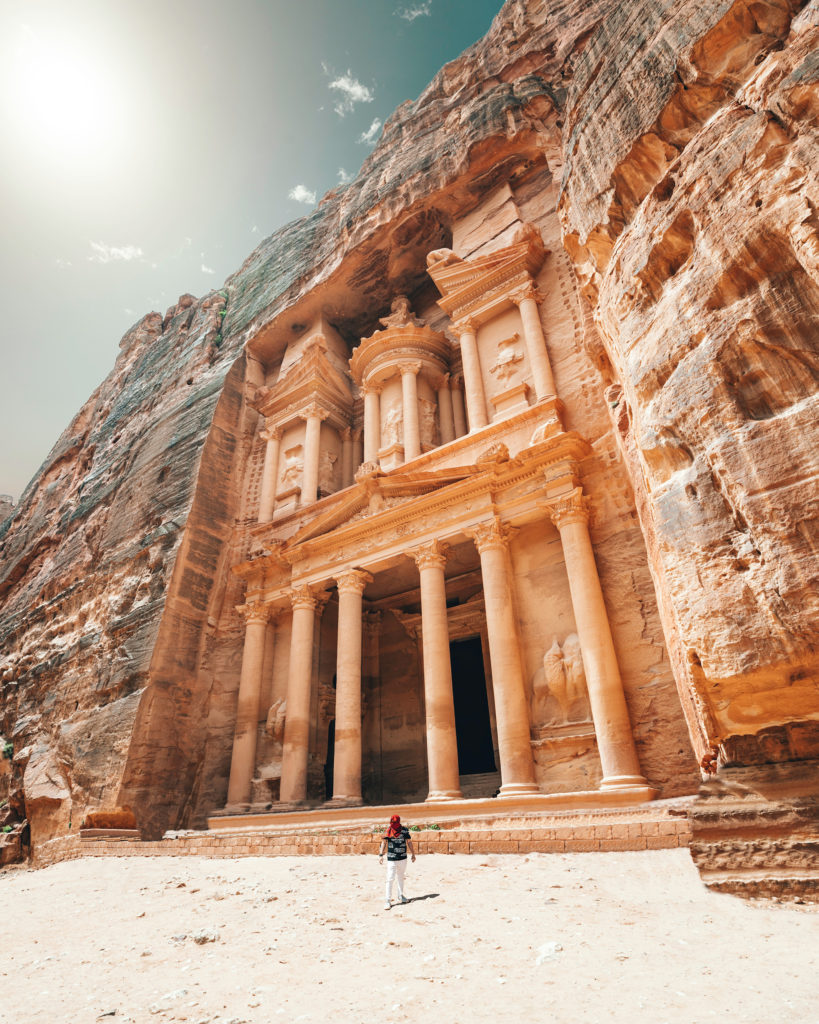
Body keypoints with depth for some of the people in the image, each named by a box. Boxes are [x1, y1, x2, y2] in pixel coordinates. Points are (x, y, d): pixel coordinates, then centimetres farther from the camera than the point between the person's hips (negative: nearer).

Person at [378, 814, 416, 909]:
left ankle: (400, 896, 35)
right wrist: (381, 855, -20)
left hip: (403, 858, 3)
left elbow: (409, 842, 6)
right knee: (390, 879, -7)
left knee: (401, 877, 18)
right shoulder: (388, 831, -8)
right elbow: (383, 842, -10)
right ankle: (388, 900, 2)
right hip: (391, 859, -3)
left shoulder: (404, 830, -4)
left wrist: (413, 854, 10)